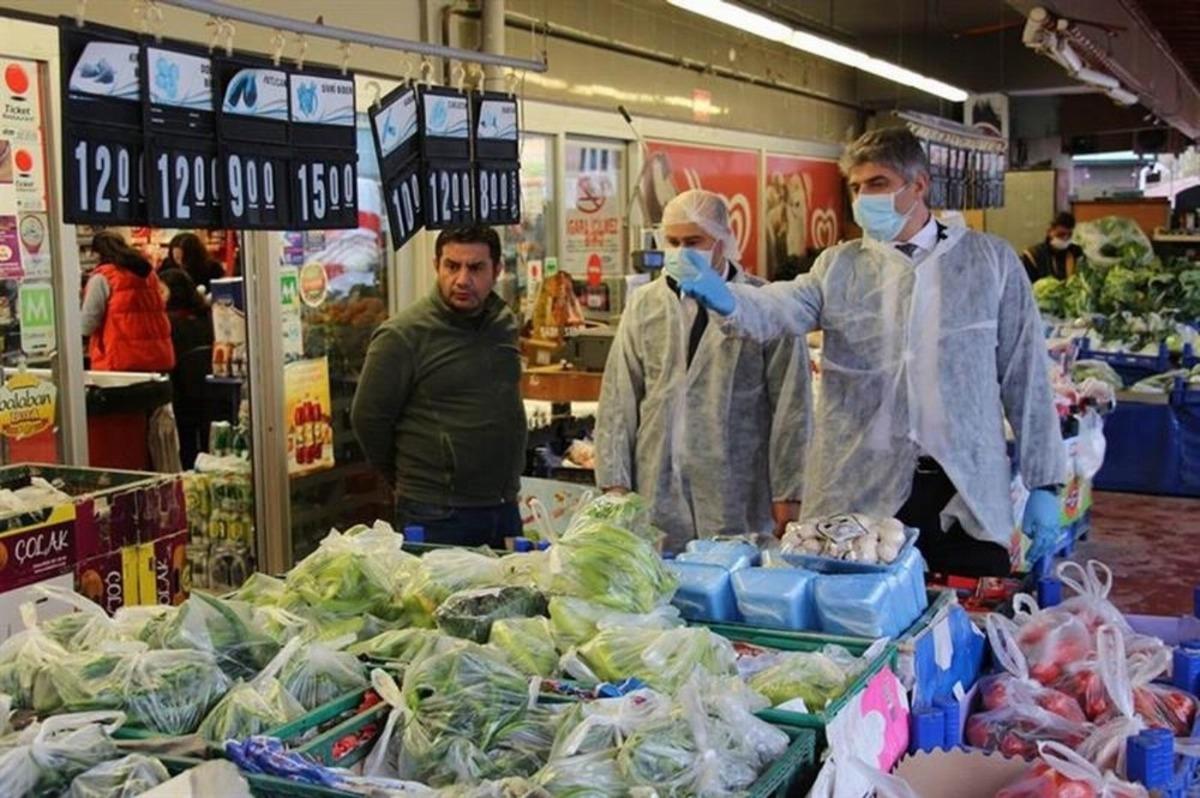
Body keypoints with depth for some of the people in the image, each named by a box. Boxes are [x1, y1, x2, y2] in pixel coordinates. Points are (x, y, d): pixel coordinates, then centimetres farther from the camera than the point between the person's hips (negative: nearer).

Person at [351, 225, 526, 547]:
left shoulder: (505, 323, 6)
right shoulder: (402, 336, -13)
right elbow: (368, 419, -7)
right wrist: (410, 481, 5)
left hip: (504, 508, 6)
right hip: (436, 517, -6)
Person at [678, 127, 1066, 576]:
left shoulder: (991, 261, 6)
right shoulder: (838, 267, 8)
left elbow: (1025, 377, 6)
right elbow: (780, 309, -11)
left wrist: (1043, 484, 4)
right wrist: (727, 299, -34)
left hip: (968, 495, 0)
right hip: (858, 491, 1)